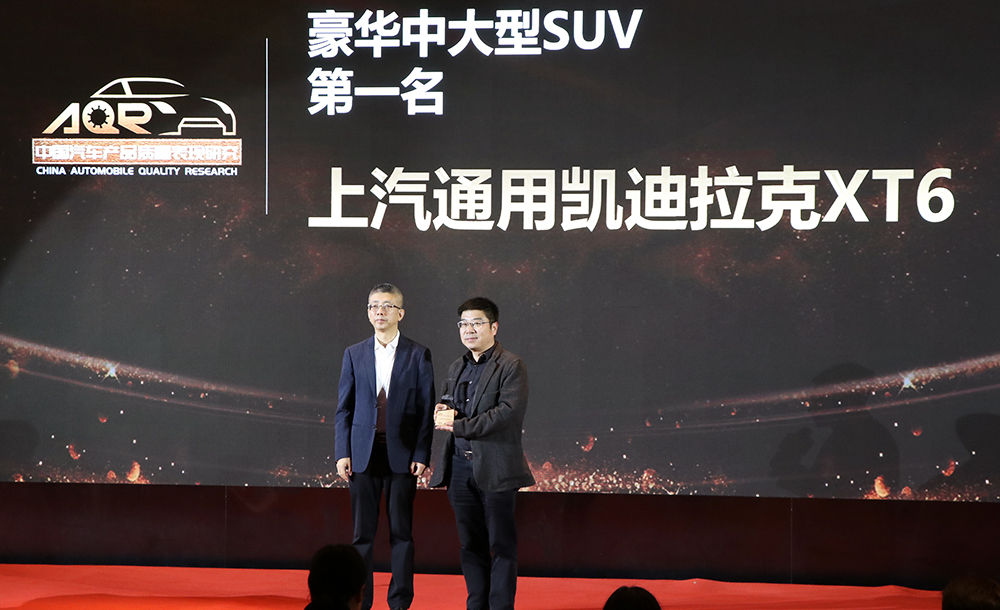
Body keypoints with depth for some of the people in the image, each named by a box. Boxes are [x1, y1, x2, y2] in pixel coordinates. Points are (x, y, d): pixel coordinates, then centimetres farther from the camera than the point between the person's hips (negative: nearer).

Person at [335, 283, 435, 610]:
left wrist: (422, 455, -6)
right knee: (362, 532, 4)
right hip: (363, 455, 2)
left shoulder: (418, 355, 3)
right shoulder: (354, 354, 8)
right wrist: (342, 453, 0)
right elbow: (344, 408, 8)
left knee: (401, 532, 3)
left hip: (402, 456, -1)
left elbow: (426, 408, 1)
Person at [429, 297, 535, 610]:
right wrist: (443, 409, 1)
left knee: (501, 545, -1)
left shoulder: (511, 367, -6)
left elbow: (510, 412, -17)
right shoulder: (457, 367, 17)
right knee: (470, 544, 11)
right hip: (460, 467, 7)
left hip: (494, 468, -7)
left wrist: (458, 425, -18)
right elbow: (447, 400, 28)